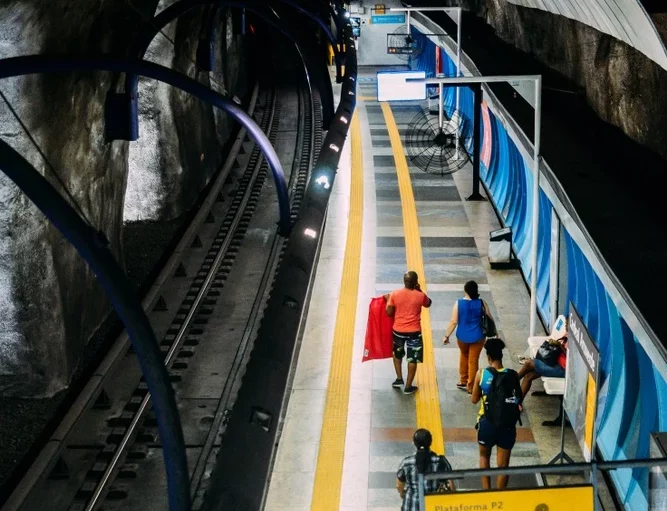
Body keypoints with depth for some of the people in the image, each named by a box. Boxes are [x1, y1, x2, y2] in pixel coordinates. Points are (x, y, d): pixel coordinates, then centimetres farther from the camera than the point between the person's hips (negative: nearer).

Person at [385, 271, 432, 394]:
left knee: (397, 354, 28)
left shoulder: (394, 294, -11)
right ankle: (408, 386, 15)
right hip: (414, 332, -2)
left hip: (398, 331, 2)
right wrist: (419, 291, 10)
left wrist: (388, 300, 12)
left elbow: (389, 313, -4)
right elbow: (428, 304, 10)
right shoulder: (420, 295, -12)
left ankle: (399, 379, 28)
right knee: (412, 359, 10)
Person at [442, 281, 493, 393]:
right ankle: (471, 387, 16)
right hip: (477, 337, -1)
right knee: (473, 361, 10)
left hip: (462, 336, 1)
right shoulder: (481, 303, -10)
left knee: (463, 356, 27)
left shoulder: (459, 303, -12)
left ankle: (463, 381, 35)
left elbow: (453, 322, -12)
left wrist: (446, 335, -3)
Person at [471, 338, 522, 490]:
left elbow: (474, 400, 1)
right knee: (503, 464, 9)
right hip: (507, 425, 0)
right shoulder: (513, 375, -8)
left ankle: (486, 491, 21)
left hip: (487, 423, 0)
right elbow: (519, 399, 5)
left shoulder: (481, 375, -10)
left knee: (484, 456, 24)